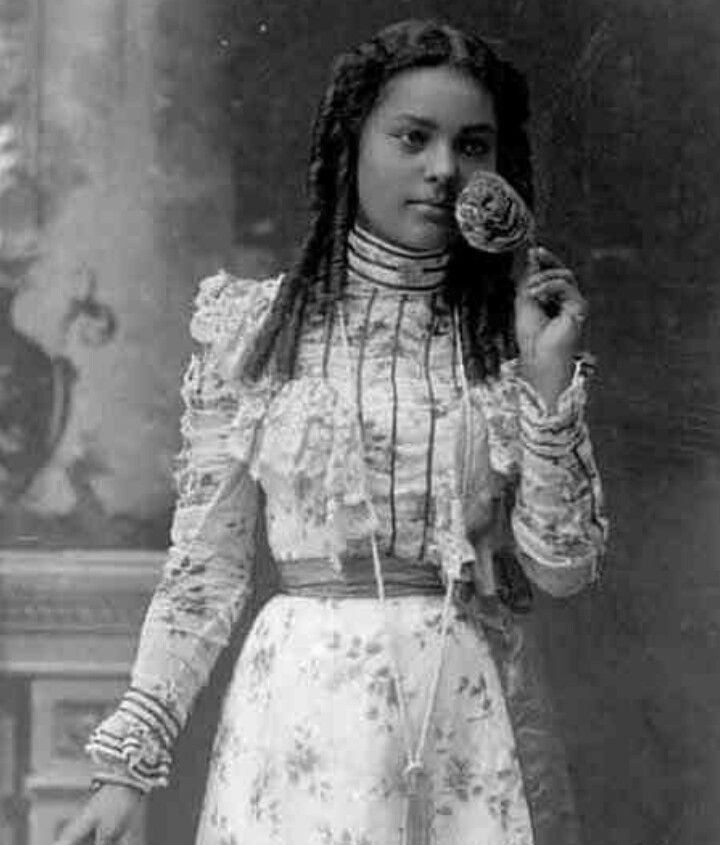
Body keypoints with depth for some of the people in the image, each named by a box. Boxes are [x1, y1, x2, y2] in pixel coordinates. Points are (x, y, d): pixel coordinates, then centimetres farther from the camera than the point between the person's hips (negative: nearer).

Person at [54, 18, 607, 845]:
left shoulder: (511, 337, 5)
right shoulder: (251, 329, 1)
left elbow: (563, 567, 0)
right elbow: (204, 568, 2)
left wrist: (549, 378, -9)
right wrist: (129, 760, -4)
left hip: (473, 721, 1)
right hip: (305, 708, -1)